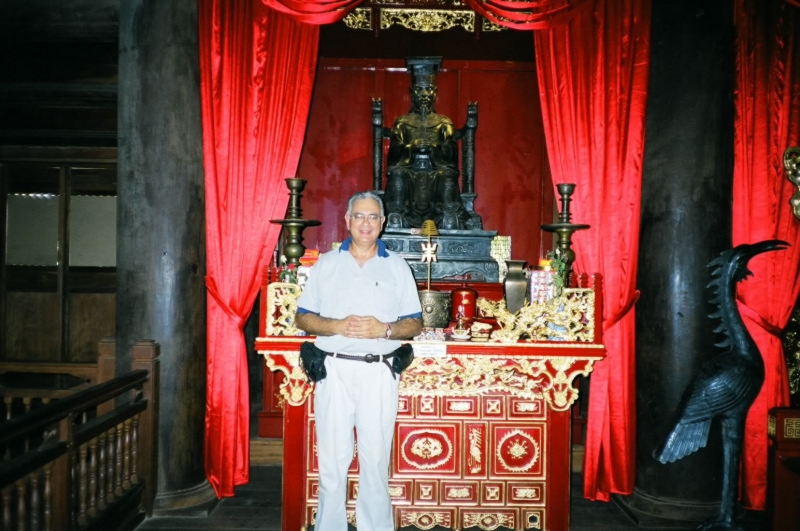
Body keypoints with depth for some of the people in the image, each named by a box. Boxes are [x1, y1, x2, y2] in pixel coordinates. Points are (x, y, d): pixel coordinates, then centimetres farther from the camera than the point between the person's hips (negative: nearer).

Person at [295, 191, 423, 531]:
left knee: (376, 459, 4)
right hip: (334, 371, 0)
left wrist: (384, 329, -12)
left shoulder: (398, 267, 8)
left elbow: (415, 324, 7)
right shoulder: (326, 264, 9)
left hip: (380, 373, 0)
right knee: (332, 458, 4)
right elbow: (303, 318, 6)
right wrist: (338, 326, -12)